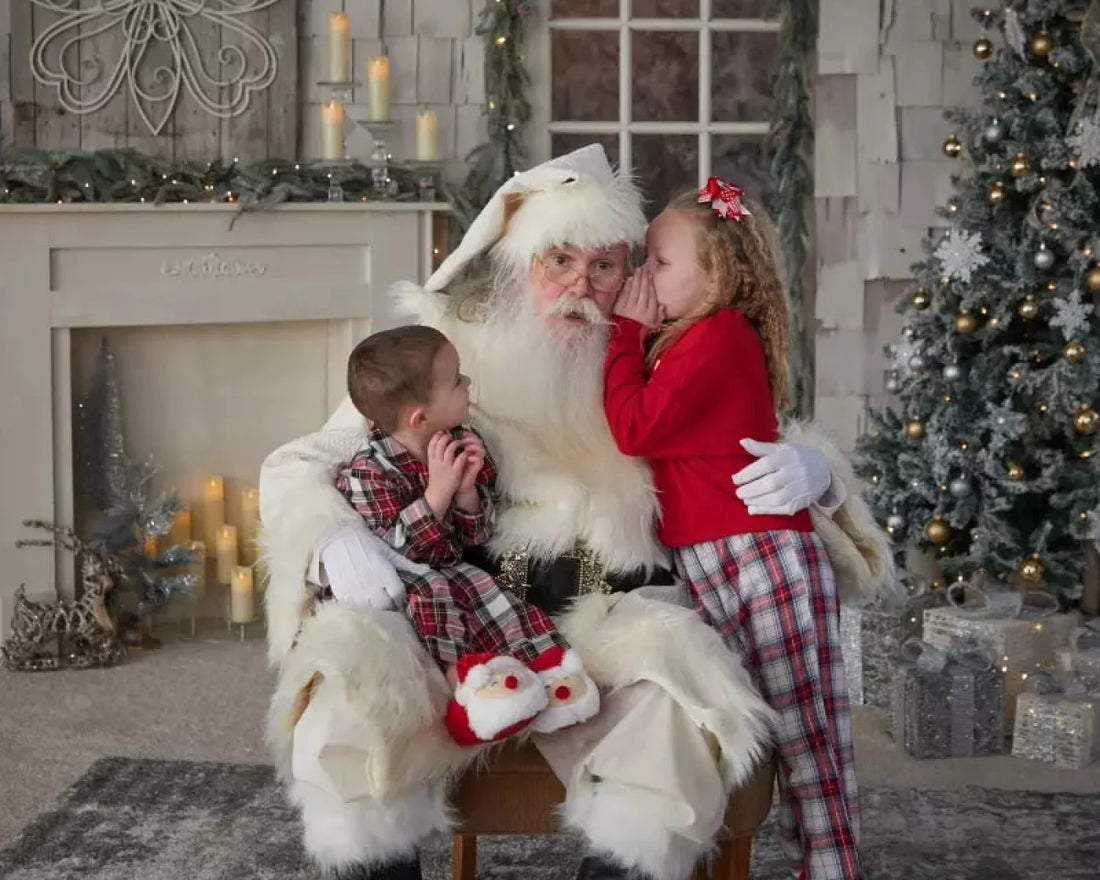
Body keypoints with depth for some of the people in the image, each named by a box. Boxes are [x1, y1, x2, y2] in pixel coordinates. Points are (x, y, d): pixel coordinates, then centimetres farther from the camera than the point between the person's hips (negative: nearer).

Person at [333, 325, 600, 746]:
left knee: (487, 592, -21)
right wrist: (439, 490, -31)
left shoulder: (458, 447, 1)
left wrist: (467, 490, -18)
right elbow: (392, 551, -26)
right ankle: (462, 676, -50)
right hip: (393, 584, -5)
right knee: (429, 591, -33)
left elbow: (475, 538, 3)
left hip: (448, 569, 6)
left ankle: (543, 665, -36)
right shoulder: (368, 473, -19)